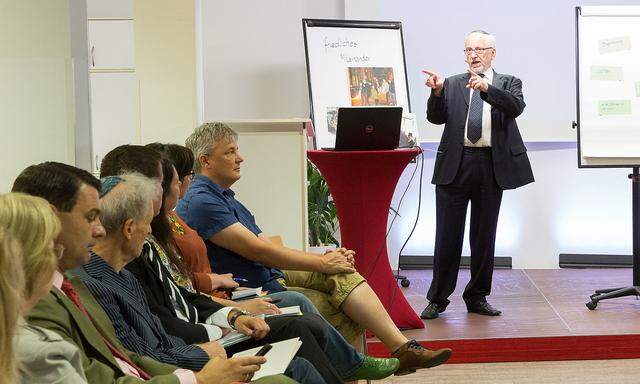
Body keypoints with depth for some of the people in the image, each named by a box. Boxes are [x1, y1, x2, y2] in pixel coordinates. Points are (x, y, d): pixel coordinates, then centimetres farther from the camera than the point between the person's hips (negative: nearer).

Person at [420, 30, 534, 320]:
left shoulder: (508, 83, 9)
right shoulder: (452, 84, 11)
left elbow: (516, 107, -12)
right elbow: (436, 117, -1)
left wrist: (487, 88, -26)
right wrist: (437, 92, -19)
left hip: (492, 166, 0)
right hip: (455, 165, 0)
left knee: (484, 236, 8)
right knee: (448, 235, 1)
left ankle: (477, 297, 19)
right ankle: (438, 299, 10)